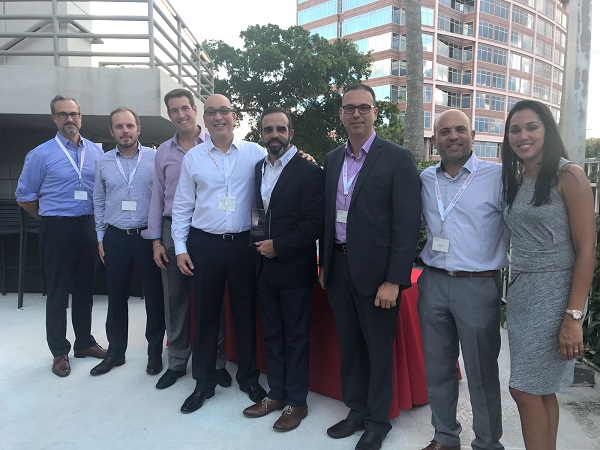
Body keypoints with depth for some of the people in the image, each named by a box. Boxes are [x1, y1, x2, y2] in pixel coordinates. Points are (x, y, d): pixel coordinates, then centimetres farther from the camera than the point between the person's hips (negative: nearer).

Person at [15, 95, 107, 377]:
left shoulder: (97, 152, 4)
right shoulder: (41, 154, -5)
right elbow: (24, 197, 0)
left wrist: (96, 217, 6)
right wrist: (52, 217, 6)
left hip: (88, 227, 3)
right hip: (58, 229, -3)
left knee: (85, 288, 14)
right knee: (58, 291, 6)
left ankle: (84, 342, 29)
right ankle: (60, 352, 20)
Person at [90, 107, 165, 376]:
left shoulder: (155, 158, -4)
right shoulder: (103, 162, 5)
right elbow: (99, 202, 12)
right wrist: (101, 238, 10)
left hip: (148, 236, -2)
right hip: (115, 237, 3)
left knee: (154, 296, 6)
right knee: (116, 298, 12)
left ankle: (155, 352, 23)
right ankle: (115, 352, 29)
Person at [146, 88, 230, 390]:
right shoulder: (163, 151, 10)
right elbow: (157, 196, 11)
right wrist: (156, 241, 7)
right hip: (173, 230, 4)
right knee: (174, 299, 11)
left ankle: (217, 362, 21)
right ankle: (177, 362, 27)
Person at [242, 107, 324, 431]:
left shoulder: (309, 172, -10)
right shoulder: (257, 169, 10)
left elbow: (315, 223, -15)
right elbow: (257, 212, 13)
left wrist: (279, 246, -16)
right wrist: (260, 245, 1)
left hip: (294, 269, -6)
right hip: (264, 267, 6)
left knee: (295, 338, 8)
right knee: (272, 335, 17)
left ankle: (296, 402, 24)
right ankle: (276, 394, 33)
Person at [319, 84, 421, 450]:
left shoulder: (397, 158, -9)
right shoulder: (333, 159, 10)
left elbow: (408, 224, -13)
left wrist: (394, 280, -17)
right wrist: (325, 265, 12)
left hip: (375, 270, -5)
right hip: (338, 266, 6)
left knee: (379, 349, 11)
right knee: (349, 346, 17)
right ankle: (357, 412, 37)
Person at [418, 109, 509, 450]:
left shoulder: (498, 176, -6)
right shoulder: (426, 179, 7)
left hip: (478, 285, -4)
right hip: (433, 282, 5)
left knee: (482, 373, 8)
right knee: (437, 368, 15)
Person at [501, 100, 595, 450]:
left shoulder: (569, 175, -8)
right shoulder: (516, 180, 12)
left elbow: (586, 249, -12)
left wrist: (574, 316, -17)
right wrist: (515, 292, 9)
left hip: (553, 294, -6)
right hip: (519, 293, 6)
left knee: (525, 389, -1)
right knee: (540, 389, 14)